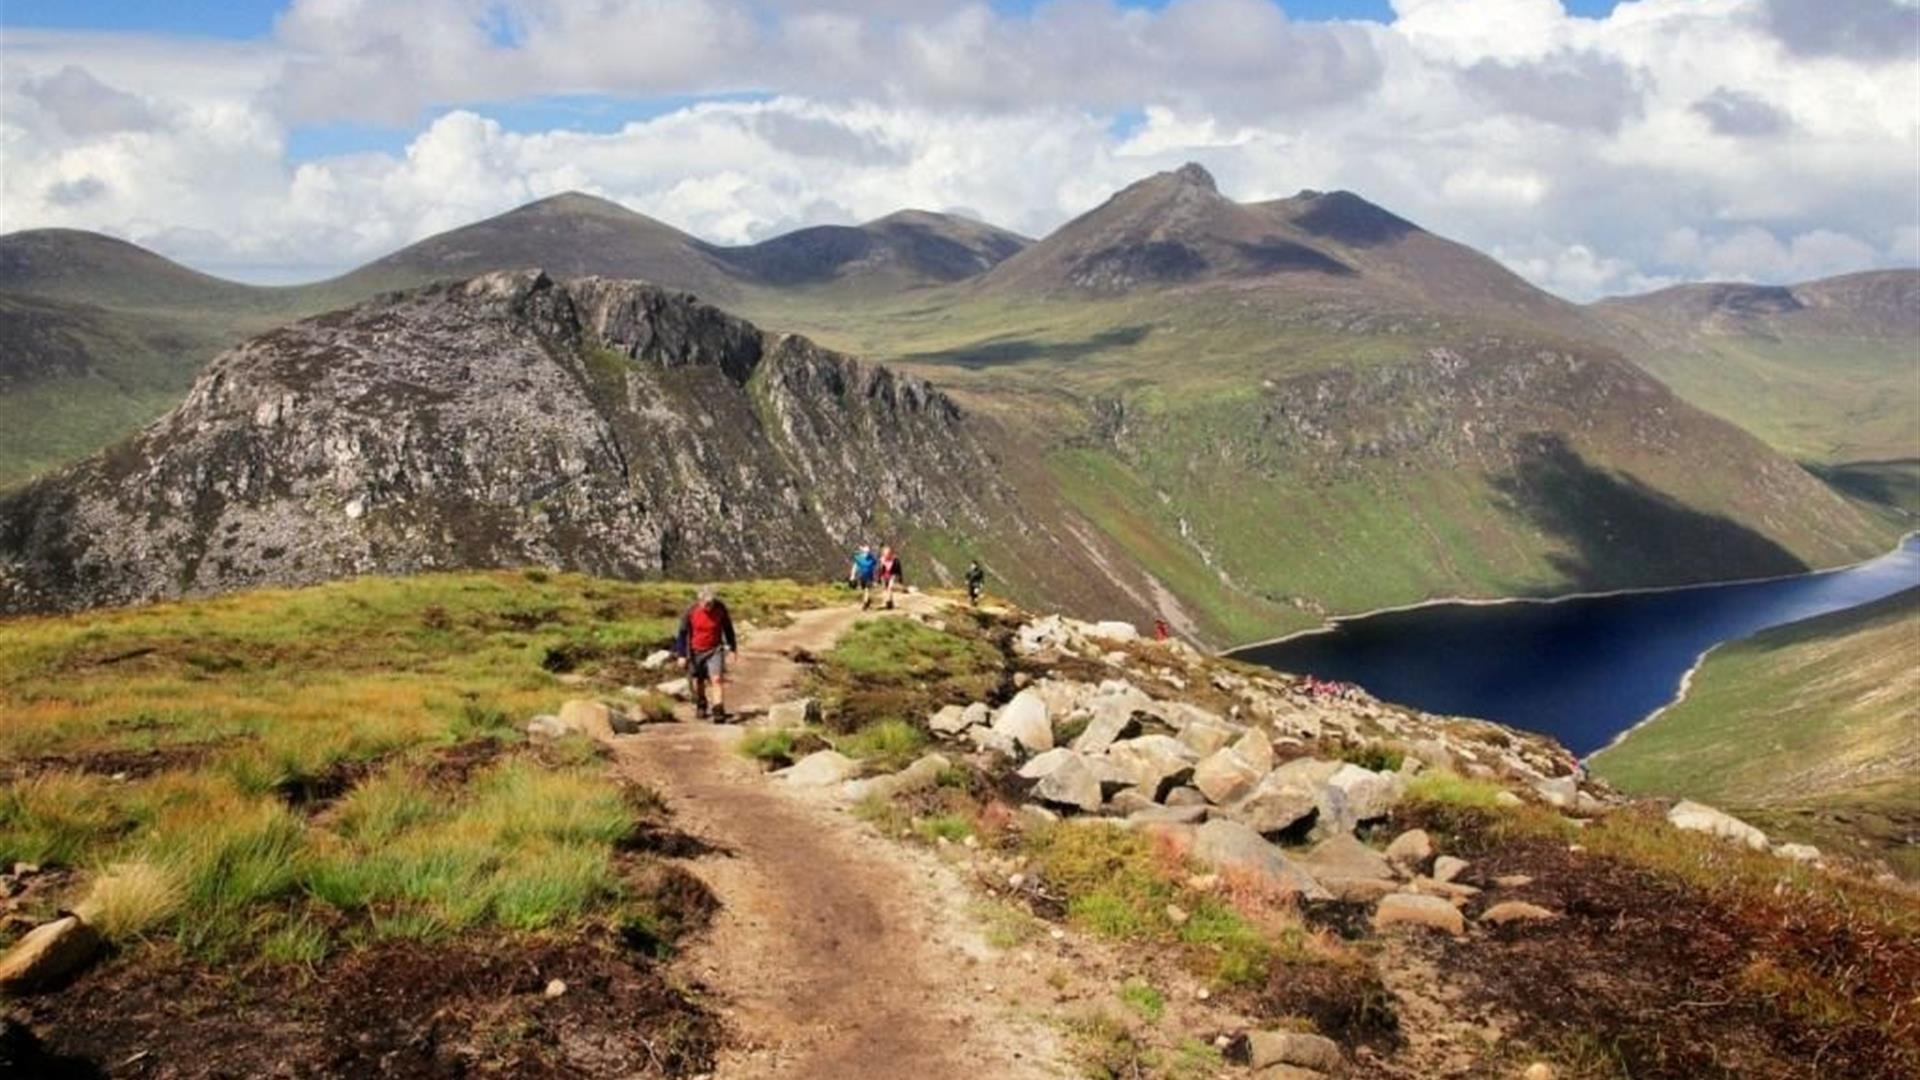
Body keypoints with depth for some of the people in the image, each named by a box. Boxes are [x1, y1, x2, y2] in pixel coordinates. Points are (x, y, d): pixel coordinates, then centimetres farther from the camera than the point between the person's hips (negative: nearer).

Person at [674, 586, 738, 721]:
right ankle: (700, 707, 39)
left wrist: (733, 648, 12)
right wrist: (682, 654, -7)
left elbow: (728, 628, 4)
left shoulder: (720, 608, -11)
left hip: (715, 650, 0)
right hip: (696, 651, 0)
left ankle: (718, 712, -19)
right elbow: (683, 632, -6)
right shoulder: (691, 611, -15)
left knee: (717, 679, -18)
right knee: (698, 682, 12)